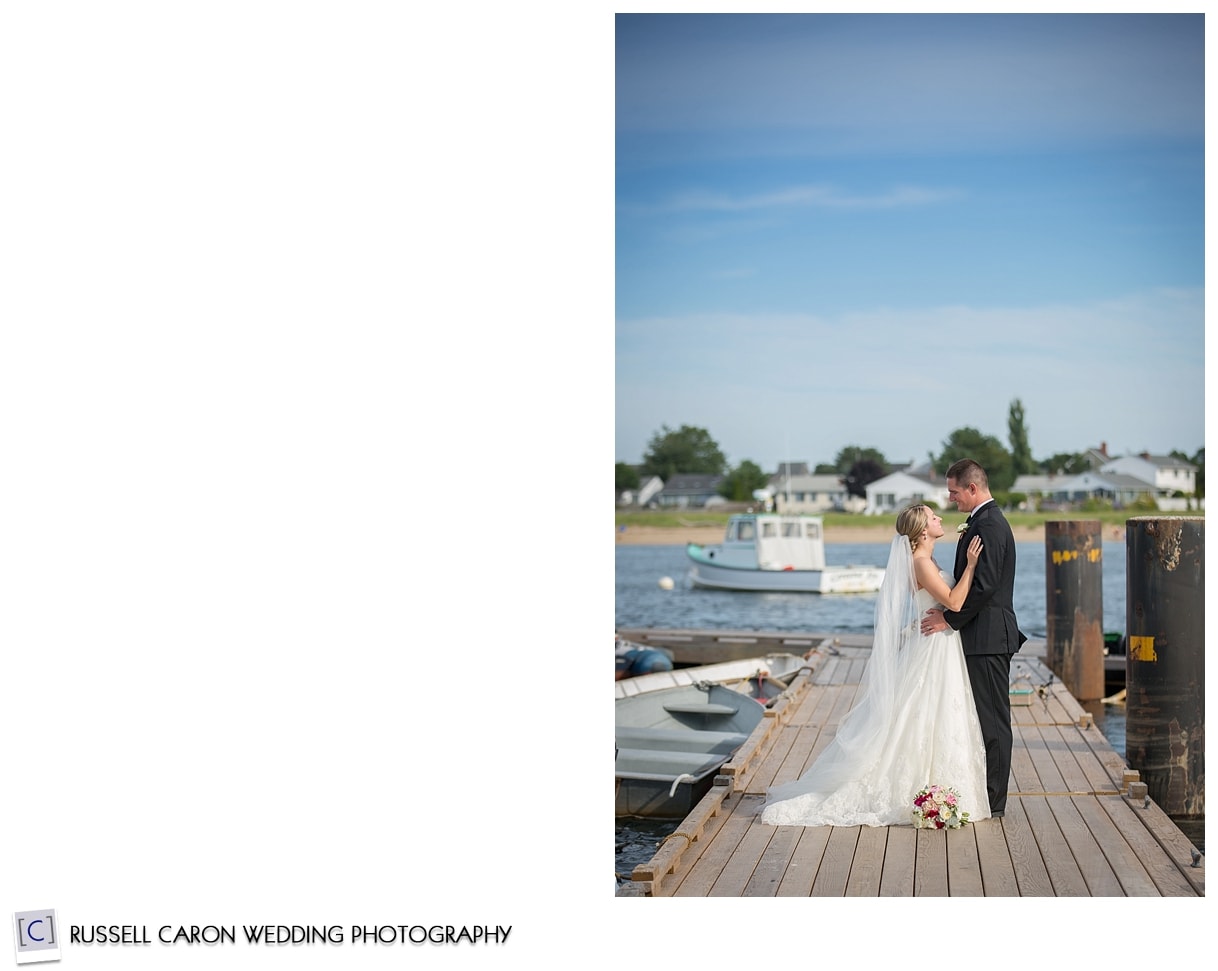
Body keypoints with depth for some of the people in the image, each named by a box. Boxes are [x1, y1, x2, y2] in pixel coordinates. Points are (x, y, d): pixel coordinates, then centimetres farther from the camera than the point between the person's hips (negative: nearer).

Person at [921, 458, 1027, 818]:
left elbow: (985, 585, -22)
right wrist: (948, 611, 13)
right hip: (985, 637, 11)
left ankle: (993, 802, 2)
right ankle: (987, 796, 19)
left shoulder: (988, 524, -16)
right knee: (987, 719, 13)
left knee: (992, 720, -4)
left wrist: (949, 618, -15)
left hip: (988, 639, -11)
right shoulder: (986, 520, 17)